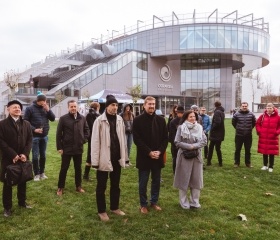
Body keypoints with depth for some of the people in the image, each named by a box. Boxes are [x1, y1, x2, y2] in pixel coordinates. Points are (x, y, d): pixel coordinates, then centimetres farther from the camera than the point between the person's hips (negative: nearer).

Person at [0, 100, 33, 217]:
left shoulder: (26, 124, 7)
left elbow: (30, 140, 4)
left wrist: (25, 153, -9)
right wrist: (12, 155, -17)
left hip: (23, 158, 4)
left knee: (23, 181, 14)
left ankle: (22, 202, 31)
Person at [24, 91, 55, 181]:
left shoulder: (46, 108, 5)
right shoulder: (30, 108, -7)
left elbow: (53, 119, 2)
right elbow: (25, 121, -7)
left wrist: (48, 110, -11)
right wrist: (34, 129, -16)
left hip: (44, 136, 4)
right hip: (35, 136, -4)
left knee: (43, 155, 11)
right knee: (35, 155, 2)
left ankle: (42, 173, 23)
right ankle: (36, 174, 13)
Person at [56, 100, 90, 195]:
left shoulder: (82, 118, 2)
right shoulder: (63, 118, -8)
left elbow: (87, 130, 14)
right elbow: (58, 134, -6)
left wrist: (84, 139, -1)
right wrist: (59, 147, -8)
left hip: (78, 148, 3)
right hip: (66, 148, -3)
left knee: (78, 168, 14)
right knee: (64, 168, 7)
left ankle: (78, 186, 29)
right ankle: (60, 188, 22)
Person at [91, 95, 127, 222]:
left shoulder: (119, 119, 3)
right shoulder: (99, 120, -11)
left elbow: (123, 139, 8)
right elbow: (95, 141, -12)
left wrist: (124, 156, 8)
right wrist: (95, 160, -13)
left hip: (117, 157, 5)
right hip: (104, 158, -5)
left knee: (115, 185, 18)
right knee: (101, 186, 10)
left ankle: (114, 207, 36)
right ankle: (101, 211, 27)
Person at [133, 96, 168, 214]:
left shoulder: (161, 120, 4)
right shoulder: (138, 120, -7)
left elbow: (165, 138, 5)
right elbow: (137, 139, -10)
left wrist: (160, 151, -9)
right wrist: (149, 152, -16)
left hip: (158, 156, 4)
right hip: (144, 156, -3)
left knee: (156, 181, 14)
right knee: (143, 183, 7)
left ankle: (154, 202, 31)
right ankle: (143, 204, 23)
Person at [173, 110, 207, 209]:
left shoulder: (199, 127, 4)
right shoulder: (181, 127, -6)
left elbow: (204, 141, 0)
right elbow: (177, 142, -10)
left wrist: (194, 146, -14)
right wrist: (189, 146, -16)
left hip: (197, 156, 4)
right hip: (185, 156, -3)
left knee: (196, 179, 10)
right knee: (184, 179, 6)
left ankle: (195, 201, 25)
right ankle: (184, 202, 20)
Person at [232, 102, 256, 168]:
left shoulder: (251, 114, -1)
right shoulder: (237, 114, -6)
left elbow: (254, 122, 13)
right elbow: (233, 122, 9)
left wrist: (250, 128, 10)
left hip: (248, 135, 1)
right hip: (239, 135, -1)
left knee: (248, 150, 10)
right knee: (237, 150, 6)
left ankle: (248, 163, 22)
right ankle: (236, 163, 17)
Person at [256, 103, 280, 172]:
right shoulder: (262, 116, 1)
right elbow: (257, 124, 10)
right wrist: (259, 131, -2)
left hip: (273, 138, -1)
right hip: (263, 137, 2)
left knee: (272, 153, 4)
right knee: (264, 152, 11)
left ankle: (271, 167, 16)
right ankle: (265, 165, 25)